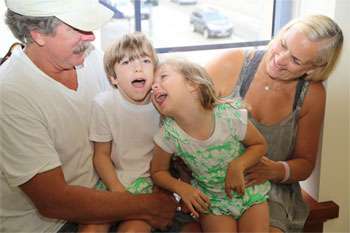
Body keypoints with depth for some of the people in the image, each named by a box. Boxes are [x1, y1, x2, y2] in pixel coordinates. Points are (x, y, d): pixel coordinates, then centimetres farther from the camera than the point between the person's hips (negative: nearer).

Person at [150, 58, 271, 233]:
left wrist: (238, 165, -24)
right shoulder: (169, 135, -18)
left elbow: (259, 144, -6)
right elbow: (158, 171, -2)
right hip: (211, 201, 0)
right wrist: (182, 188, -20)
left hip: (249, 191, 0)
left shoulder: (229, 115, -22)